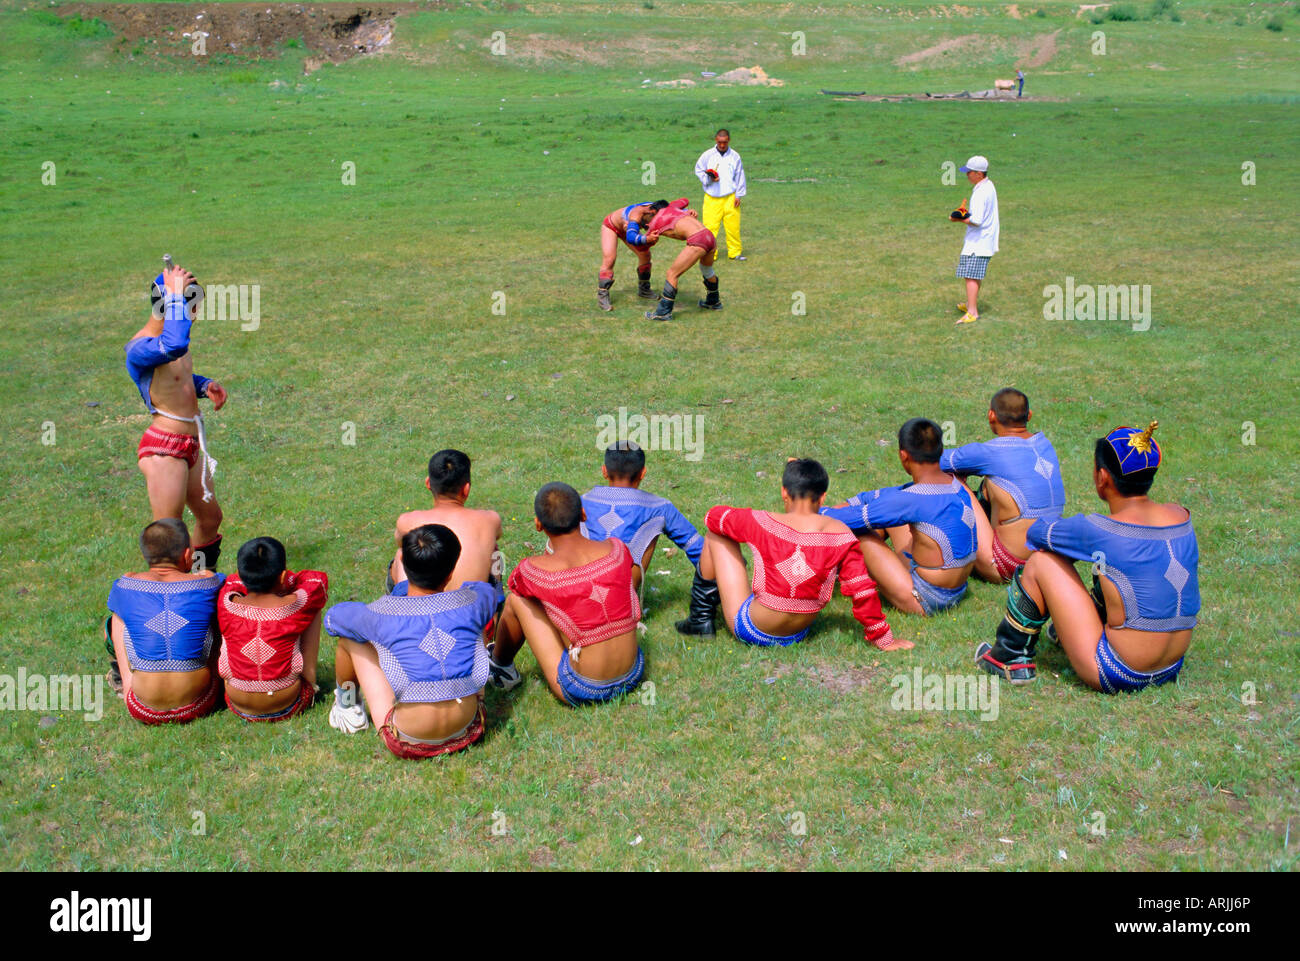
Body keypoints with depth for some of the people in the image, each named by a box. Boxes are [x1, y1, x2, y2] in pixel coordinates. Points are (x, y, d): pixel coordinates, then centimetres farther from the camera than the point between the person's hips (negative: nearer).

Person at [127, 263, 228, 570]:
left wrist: (206, 385, 6)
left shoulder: (168, 336, 9)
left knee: (211, 518, 22)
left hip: (190, 446, 10)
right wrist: (175, 295, -36)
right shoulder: (139, 348, -22)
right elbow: (175, 347, -46)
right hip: (163, 448, -10)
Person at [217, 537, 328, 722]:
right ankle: (310, 678, 16)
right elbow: (318, 579, 6)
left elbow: (232, 582, 13)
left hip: (238, 707, 2)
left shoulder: (228, 604, -14)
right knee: (313, 607, 8)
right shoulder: (295, 606, -18)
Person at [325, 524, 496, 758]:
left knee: (350, 637, 11)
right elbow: (488, 591, 19)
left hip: (408, 743, -3)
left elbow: (332, 617, 8)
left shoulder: (384, 614, -15)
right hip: (467, 733, 3)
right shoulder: (471, 602, -9)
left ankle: (346, 706, 40)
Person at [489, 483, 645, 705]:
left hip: (583, 691, -4)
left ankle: (500, 666, 38)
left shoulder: (533, 571, -16)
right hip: (633, 678, 4)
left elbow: (515, 586, 11)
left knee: (516, 599, 10)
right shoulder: (616, 548, -5)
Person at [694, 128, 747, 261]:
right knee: (710, 226, -5)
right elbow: (698, 170, 10)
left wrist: (738, 195, 5)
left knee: (733, 226, 1)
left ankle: (735, 252, 13)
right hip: (712, 198, -1)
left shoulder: (735, 156, 5)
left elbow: (740, 176, 10)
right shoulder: (708, 155, 3)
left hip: (730, 197, 1)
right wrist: (708, 179, -8)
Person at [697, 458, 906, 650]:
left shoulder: (766, 524, -16)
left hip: (751, 631, -3)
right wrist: (883, 639, 4)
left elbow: (714, 516, 2)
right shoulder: (841, 535, -12)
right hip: (798, 635, 4)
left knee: (716, 535, 10)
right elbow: (862, 590, -9)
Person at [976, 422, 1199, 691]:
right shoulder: (1181, 516, -1)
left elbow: (1036, 532, 3)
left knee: (1041, 561, 2)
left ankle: (1010, 658, 15)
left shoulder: (1099, 530, -17)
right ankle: (1075, 628, 49)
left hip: (1117, 676, -6)